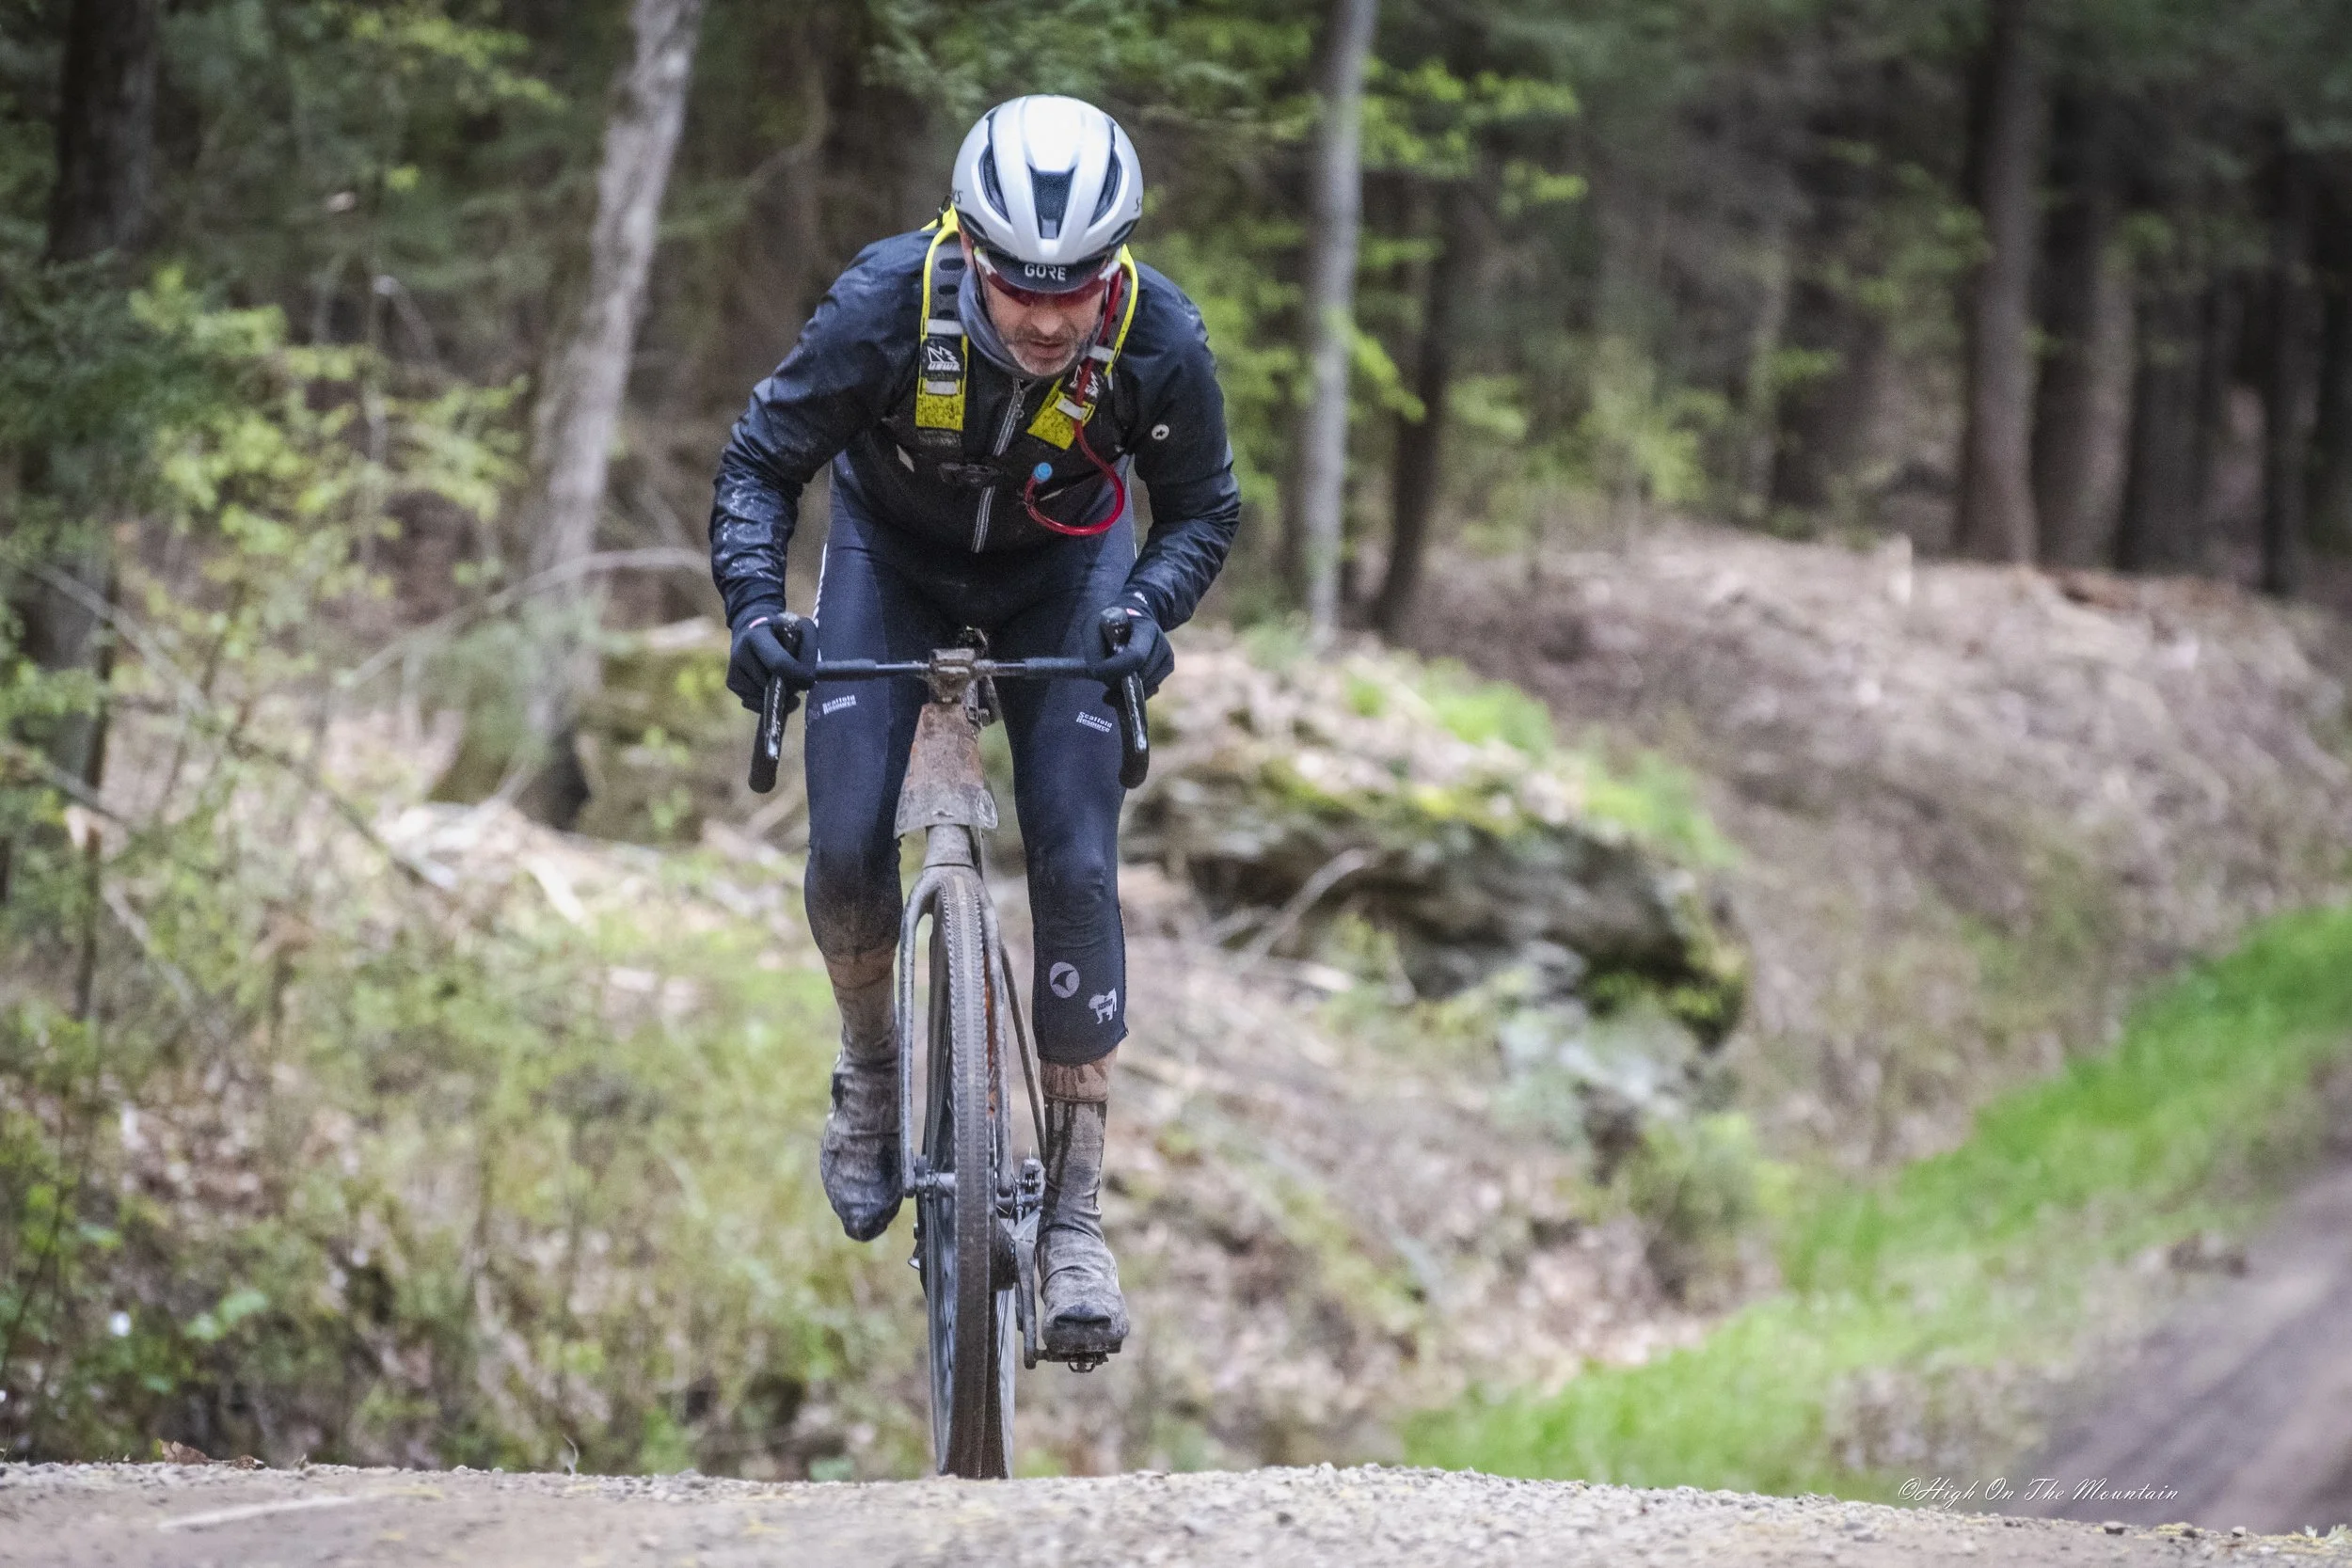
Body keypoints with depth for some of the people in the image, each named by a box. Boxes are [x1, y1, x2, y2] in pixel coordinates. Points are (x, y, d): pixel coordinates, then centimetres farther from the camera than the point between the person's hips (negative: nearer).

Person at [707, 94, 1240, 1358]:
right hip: (892, 552, 0)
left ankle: (1074, 1213, -5)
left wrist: (1148, 607, -32)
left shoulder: (1159, 340, -31)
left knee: (1075, 864, -11)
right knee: (846, 845, -12)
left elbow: (1203, 507, -13)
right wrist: (755, 603, -35)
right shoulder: (885, 306, -34)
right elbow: (763, 461, -19)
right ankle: (870, 1067, 21)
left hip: (1062, 571, 0)